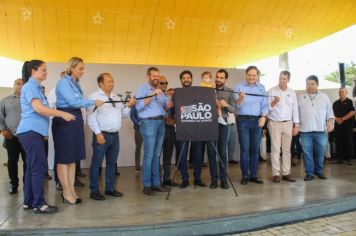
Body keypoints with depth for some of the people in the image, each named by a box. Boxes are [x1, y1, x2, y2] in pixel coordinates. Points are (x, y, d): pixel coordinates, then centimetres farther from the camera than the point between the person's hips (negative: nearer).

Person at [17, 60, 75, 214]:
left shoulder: (35, 87, 21)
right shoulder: (30, 86, -9)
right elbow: (38, 108, -20)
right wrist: (63, 114, -17)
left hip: (34, 131, 10)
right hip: (31, 131, -10)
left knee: (32, 167, 11)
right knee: (39, 167, -9)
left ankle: (28, 202, 17)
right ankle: (39, 204, -4)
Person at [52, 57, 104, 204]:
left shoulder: (76, 84, 17)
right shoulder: (64, 82, -8)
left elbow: (78, 102, 11)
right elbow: (73, 102, -17)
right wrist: (93, 102, -11)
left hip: (76, 120, 9)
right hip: (64, 121, -9)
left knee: (73, 157, 10)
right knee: (64, 158, -1)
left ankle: (71, 191, 17)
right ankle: (67, 193, 6)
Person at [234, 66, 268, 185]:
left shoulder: (261, 87, 11)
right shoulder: (239, 87, 1)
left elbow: (264, 104, 8)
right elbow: (237, 105, -8)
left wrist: (263, 116, -7)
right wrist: (241, 98, -28)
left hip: (257, 120, 3)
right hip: (243, 120, -3)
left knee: (255, 148, 6)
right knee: (244, 148, -2)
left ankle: (253, 174, 13)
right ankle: (245, 175, 6)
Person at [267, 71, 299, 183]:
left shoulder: (292, 92, 8)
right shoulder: (271, 91, -1)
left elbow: (295, 109, 8)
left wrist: (296, 125, 4)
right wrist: (273, 102, -23)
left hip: (288, 123, 3)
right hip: (274, 123, -3)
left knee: (287, 149, 5)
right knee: (275, 149, -3)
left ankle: (286, 173, 11)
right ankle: (275, 174, 0)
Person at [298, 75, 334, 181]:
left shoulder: (324, 97, 11)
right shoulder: (300, 98, 9)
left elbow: (329, 112, 10)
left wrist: (330, 122, -6)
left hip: (320, 130, 1)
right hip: (305, 130, 0)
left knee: (320, 152, 6)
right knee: (307, 153, 1)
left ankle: (319, 171, 23)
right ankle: (309, 173, 10)